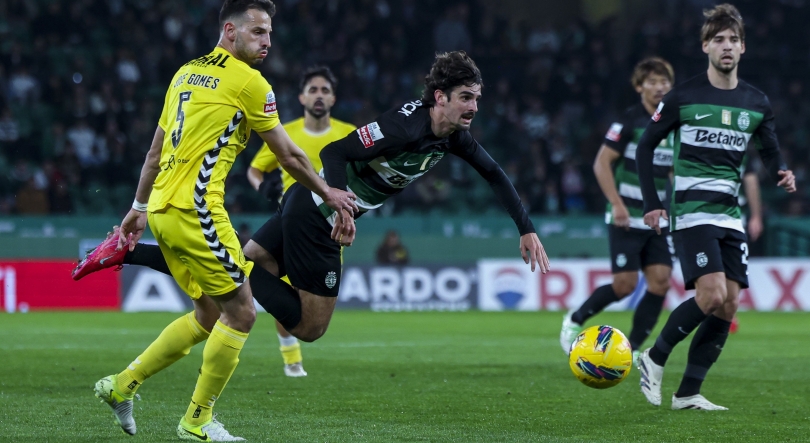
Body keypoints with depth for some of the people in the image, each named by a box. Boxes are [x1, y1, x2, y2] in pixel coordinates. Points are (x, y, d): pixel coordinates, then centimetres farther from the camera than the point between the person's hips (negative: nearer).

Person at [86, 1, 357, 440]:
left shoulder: (187, 73, 17)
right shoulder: (248, 82, -7)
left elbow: (156, 149, 22)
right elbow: (289, 156, 1)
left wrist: (139, 207, 29)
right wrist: (328, 193, 14)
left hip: (162, 208, 9)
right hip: (194, 208, -9)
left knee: (209, 316, 18)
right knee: (240, 312, 0)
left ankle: (121, 384, 19)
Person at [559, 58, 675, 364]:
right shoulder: (630, 120, -9)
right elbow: (602, 162, -10)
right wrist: (617, 204, -18)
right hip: (627, 218, -6)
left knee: (660, 280, -7)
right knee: (625, 284, -10)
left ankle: (632, 349, 3)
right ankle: (574, 321, 14)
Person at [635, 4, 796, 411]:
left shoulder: (756, 103, 9)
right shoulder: (683, 97, -3)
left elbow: (770, 153, 19)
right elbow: (645, 147, 3)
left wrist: (782, 175, -6)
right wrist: (652, 204, -5)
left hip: (730, 216, 6)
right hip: (691, 211, -6)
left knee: (729, 305, -2)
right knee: (712, 295, -20)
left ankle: (688, 393, 5)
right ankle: (654, 358, 0)